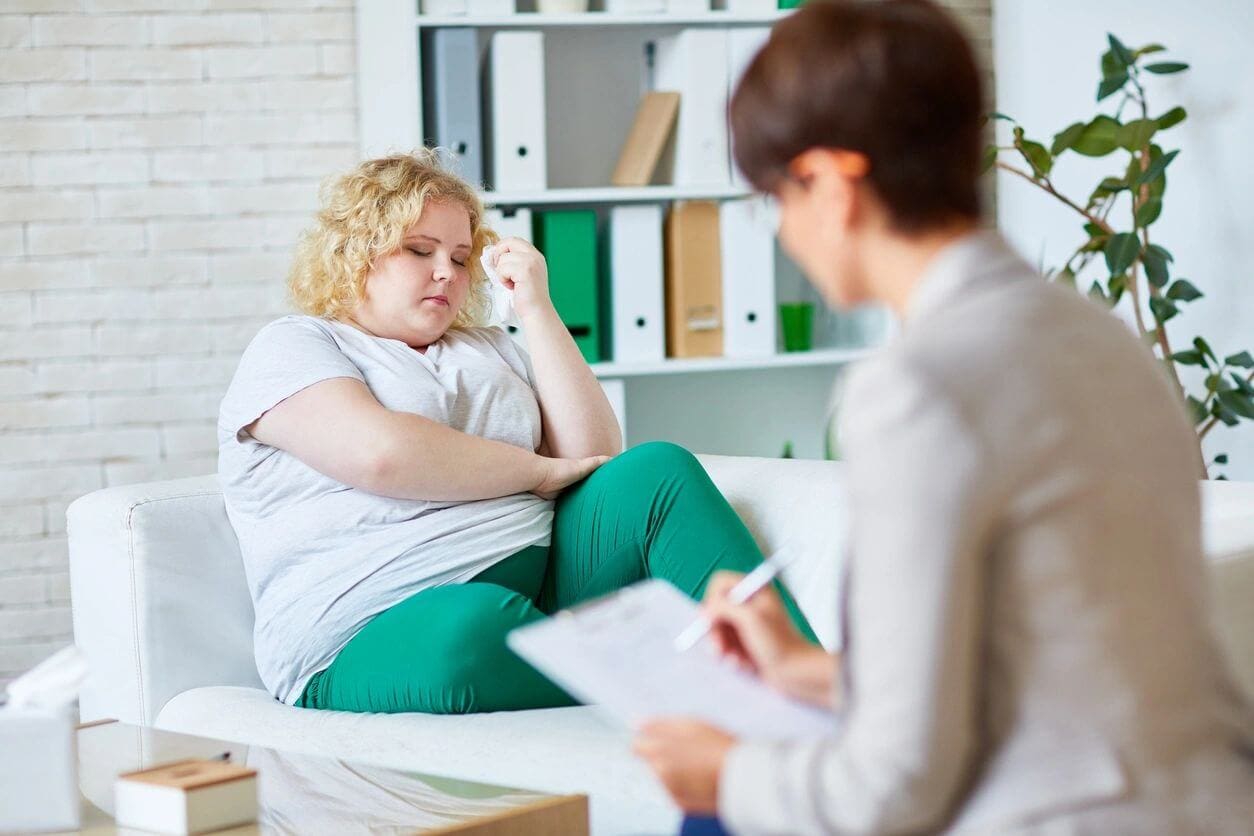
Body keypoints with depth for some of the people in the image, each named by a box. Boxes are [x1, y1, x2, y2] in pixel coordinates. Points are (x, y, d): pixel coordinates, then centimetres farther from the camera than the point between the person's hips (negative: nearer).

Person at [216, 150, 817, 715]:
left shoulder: (486, 348, 26)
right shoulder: (290, 348, 8)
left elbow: (595, 456, 12)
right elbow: (381, 453, -14)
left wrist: (537, 311, 8)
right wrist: (541, 471, -3)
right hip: (382, 633, -6)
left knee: (656, 473, -18)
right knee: (477, 625, -41)